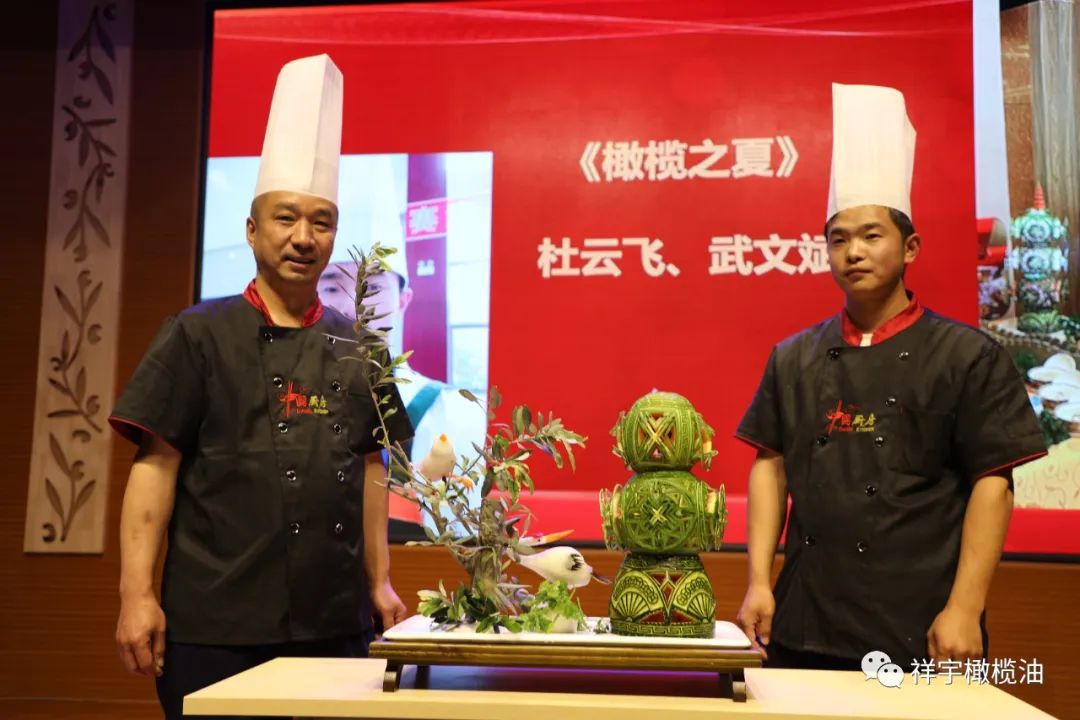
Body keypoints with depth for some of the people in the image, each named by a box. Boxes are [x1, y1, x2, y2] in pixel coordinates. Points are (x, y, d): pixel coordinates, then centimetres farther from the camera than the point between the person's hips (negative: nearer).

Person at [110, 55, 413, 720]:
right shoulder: (200, 335, -2)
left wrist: (379, 582, 11)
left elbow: (370, 469, 13)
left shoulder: (358, 347, 9)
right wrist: (137, 594, -11)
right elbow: (156, 465, -5)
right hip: (215, 624, -3)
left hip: (337, 624, 4)